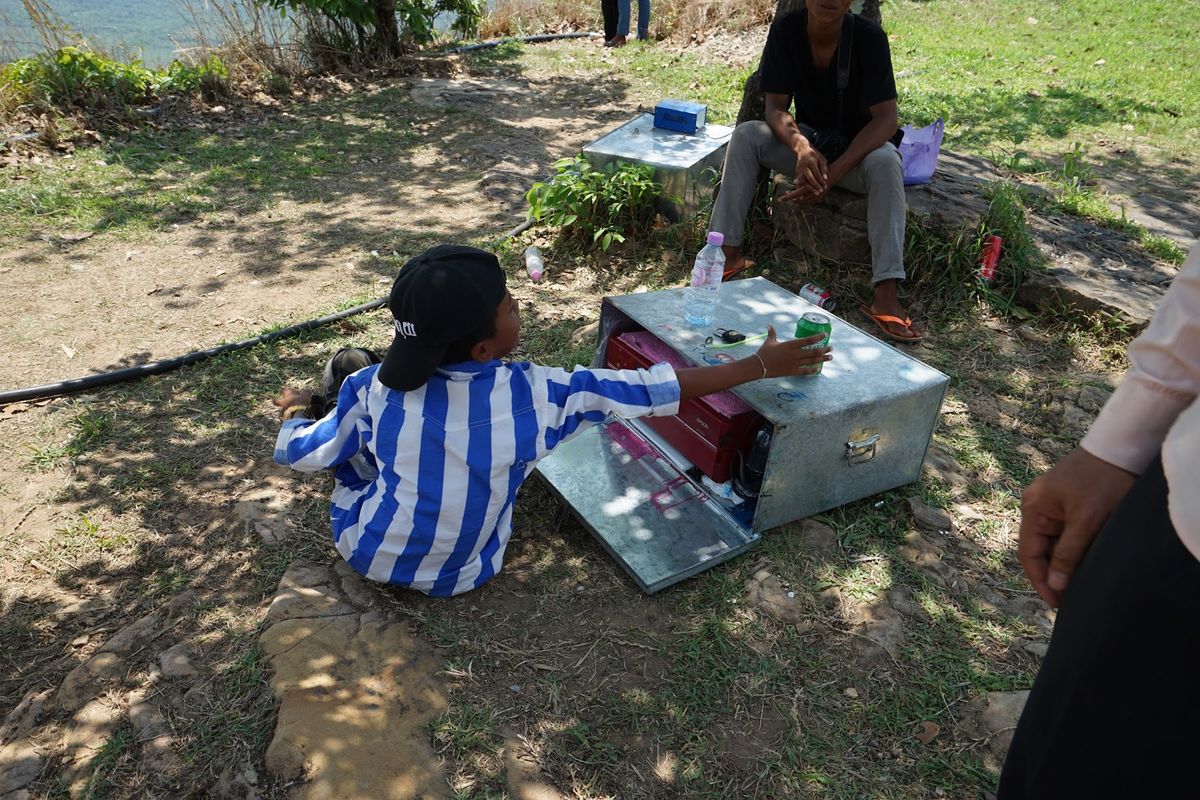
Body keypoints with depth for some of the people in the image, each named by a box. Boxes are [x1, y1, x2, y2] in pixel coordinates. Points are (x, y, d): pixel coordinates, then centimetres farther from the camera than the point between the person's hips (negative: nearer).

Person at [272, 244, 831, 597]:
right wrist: (759, 365, -11)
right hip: (461, 577, 1)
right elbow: (655, 388, -21)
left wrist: (295, 411, 15)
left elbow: (297, 454, -8)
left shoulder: (375, 388, -24)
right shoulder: (534, 395, -27)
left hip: (365, 553, 0)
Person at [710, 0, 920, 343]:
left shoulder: (869, 37, -19)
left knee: (886, 162, -35)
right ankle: (727, 253, -23)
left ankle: (886, 295, -43)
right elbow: (775, 106, -14)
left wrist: (835, 171, -37)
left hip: (858, 147, -2)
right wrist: (800, 147, -37)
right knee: (746, 135, -22)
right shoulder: (786, 30, -12)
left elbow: (886, 118, -23)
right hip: (807, 139, 3)